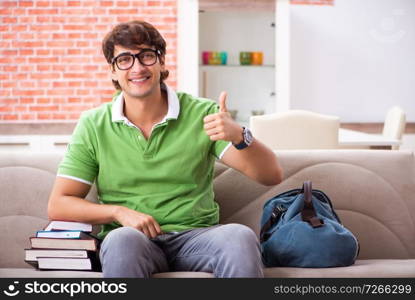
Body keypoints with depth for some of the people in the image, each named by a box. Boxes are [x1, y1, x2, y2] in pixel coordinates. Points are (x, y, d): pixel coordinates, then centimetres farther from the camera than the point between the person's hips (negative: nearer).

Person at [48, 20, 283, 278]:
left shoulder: (203, 114, 2)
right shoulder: (94, 126, 5)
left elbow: (272, 176, -5)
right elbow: (58, 206, 5)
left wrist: (239, 136, -25)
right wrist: (119, 212, -11)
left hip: (196, 235, 0)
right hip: (133, 239, 0)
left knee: (240, 237, -33)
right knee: (122, 239, -36)